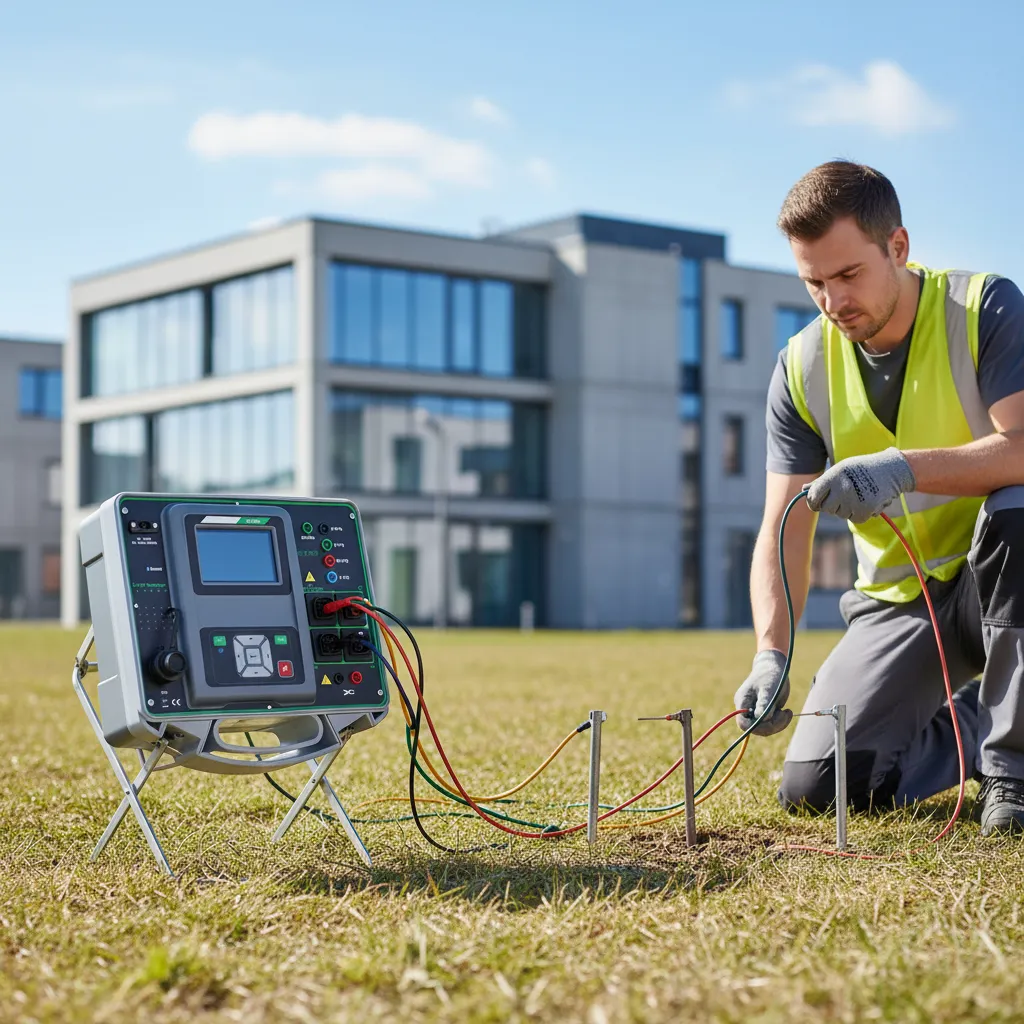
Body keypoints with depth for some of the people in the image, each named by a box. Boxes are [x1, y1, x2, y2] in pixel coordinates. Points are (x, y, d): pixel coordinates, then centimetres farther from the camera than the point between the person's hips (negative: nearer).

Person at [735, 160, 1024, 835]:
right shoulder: (802, 368, -3)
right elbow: (784, 530, -7)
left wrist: (905, 467, -42)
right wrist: (772, 653, -22)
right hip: (896, 599, 3)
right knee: (815, 788, -14)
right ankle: (969, 722, 15)